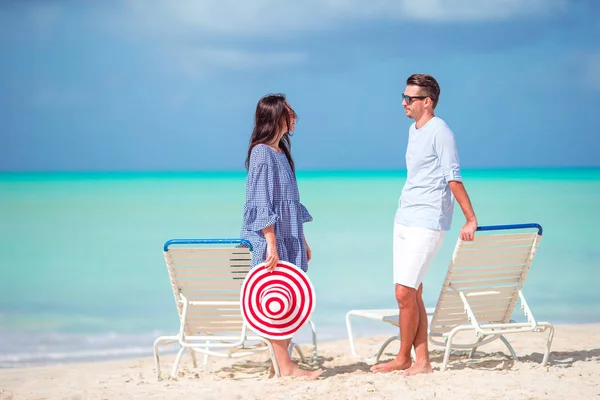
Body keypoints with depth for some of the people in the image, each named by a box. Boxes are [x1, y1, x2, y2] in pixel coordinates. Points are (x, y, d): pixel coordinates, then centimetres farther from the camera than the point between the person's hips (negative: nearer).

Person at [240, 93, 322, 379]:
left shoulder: (281, 151, 15)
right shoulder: (262, 153, -12)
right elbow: (261, 204, -17)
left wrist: (302, 241, 20)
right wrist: (271, 245, -20)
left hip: (288, 238, 9)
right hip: (269, 240, -9)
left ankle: (283, 363, 10)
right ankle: (285, 367, -4)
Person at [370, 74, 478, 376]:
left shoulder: (440, 132, -11)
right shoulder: (413, 130, 15)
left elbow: (453, 178, -16)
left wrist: (471, 219, -18)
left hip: (426, 224, -9)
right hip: (404, 221, 9)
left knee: (405, 293, -8)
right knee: (411, 294, 7)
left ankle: (403, 357, 6)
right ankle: (421, 361, 11)